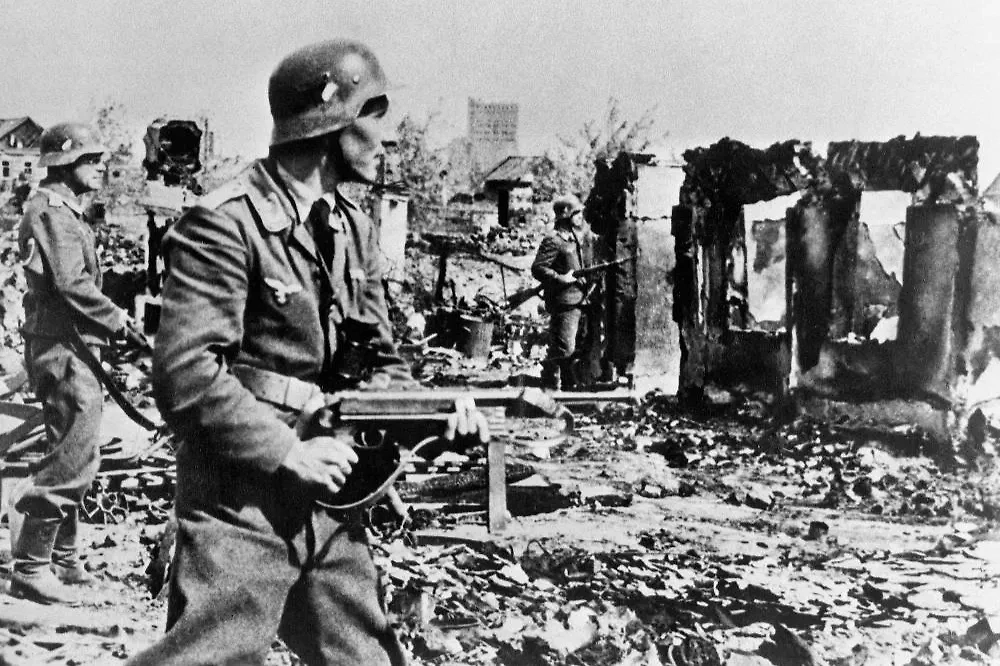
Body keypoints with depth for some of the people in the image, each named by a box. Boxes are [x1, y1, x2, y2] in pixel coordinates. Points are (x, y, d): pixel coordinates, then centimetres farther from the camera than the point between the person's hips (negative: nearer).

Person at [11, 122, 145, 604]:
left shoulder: (66, 210, 19)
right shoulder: (52, 211, -13)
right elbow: (71, 283, -22)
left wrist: (109, 321, 10)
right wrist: (116, 319, -13)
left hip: (74, 348, 11)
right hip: (62, 348, -11)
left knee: (75, 456, 16)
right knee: (73, 459, -9)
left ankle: (62, 558, 27)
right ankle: (30, 568, -1)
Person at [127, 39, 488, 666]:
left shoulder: (356, 229, 11)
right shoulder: (226, 223, -14)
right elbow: (185, 374, -20)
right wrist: (289, 451, -19)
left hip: (331, 501, 8)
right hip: (242, 507, -8)